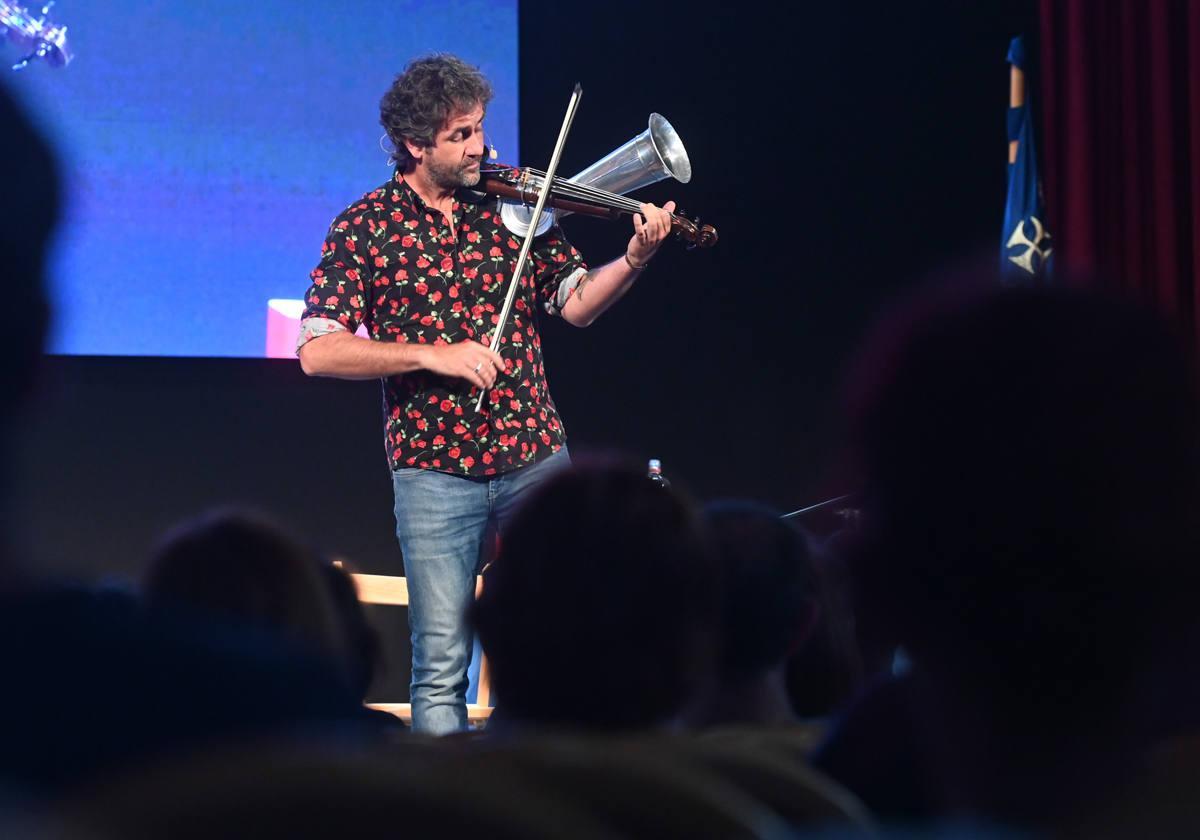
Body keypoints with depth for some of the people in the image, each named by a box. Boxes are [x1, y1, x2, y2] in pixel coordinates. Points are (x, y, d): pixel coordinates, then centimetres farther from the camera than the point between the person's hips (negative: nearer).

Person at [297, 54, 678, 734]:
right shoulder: (367, 227, -3)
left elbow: (577, 303, 5)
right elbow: (317, 351, -11)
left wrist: (636, 257, -13)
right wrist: (432, 355, -21)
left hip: (536, 456, 3)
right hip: (437, 471, -3)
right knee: (442, 668, -2)